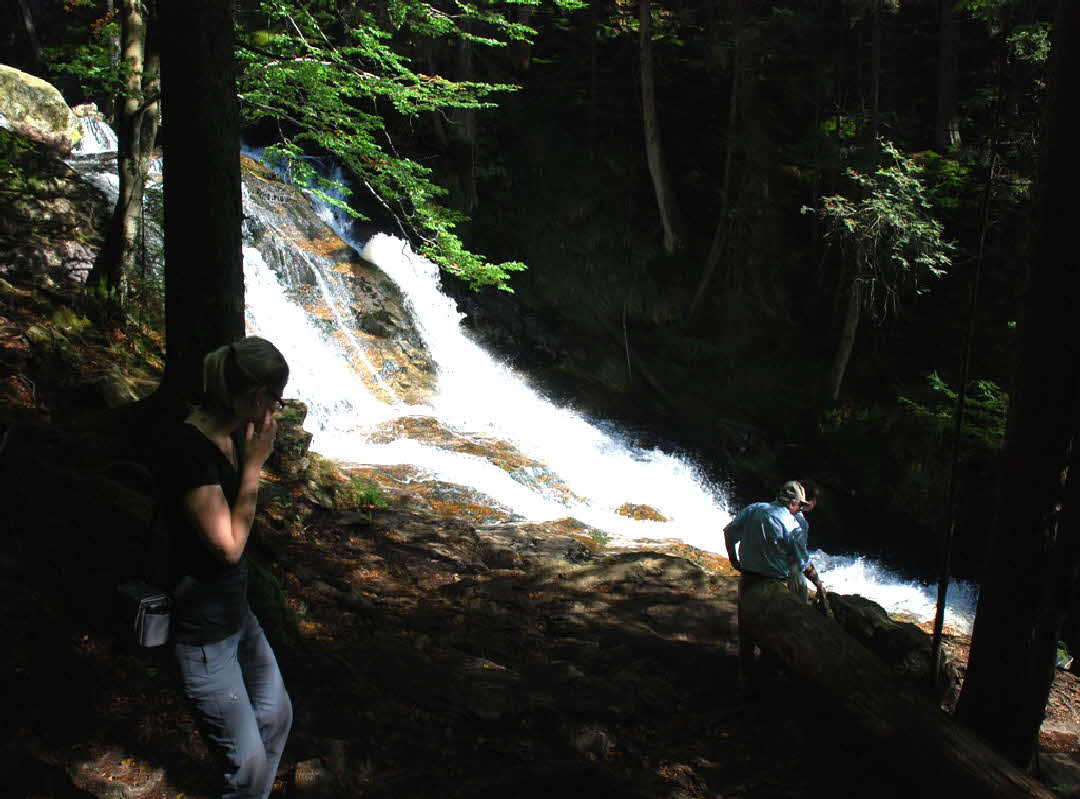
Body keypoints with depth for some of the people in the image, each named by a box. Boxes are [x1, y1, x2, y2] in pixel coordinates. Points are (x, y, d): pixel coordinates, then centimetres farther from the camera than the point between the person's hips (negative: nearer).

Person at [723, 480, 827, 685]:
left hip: (747, 578, 4)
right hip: (774, 583, -4)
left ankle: (745, 672, 25)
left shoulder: (753, 509, -3)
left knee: (746, 625, 16)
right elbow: (804, 564, -8)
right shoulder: (792, 526, -14)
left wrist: (733, 557, 16)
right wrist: (819, 584, 7)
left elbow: (729, 531, 2)